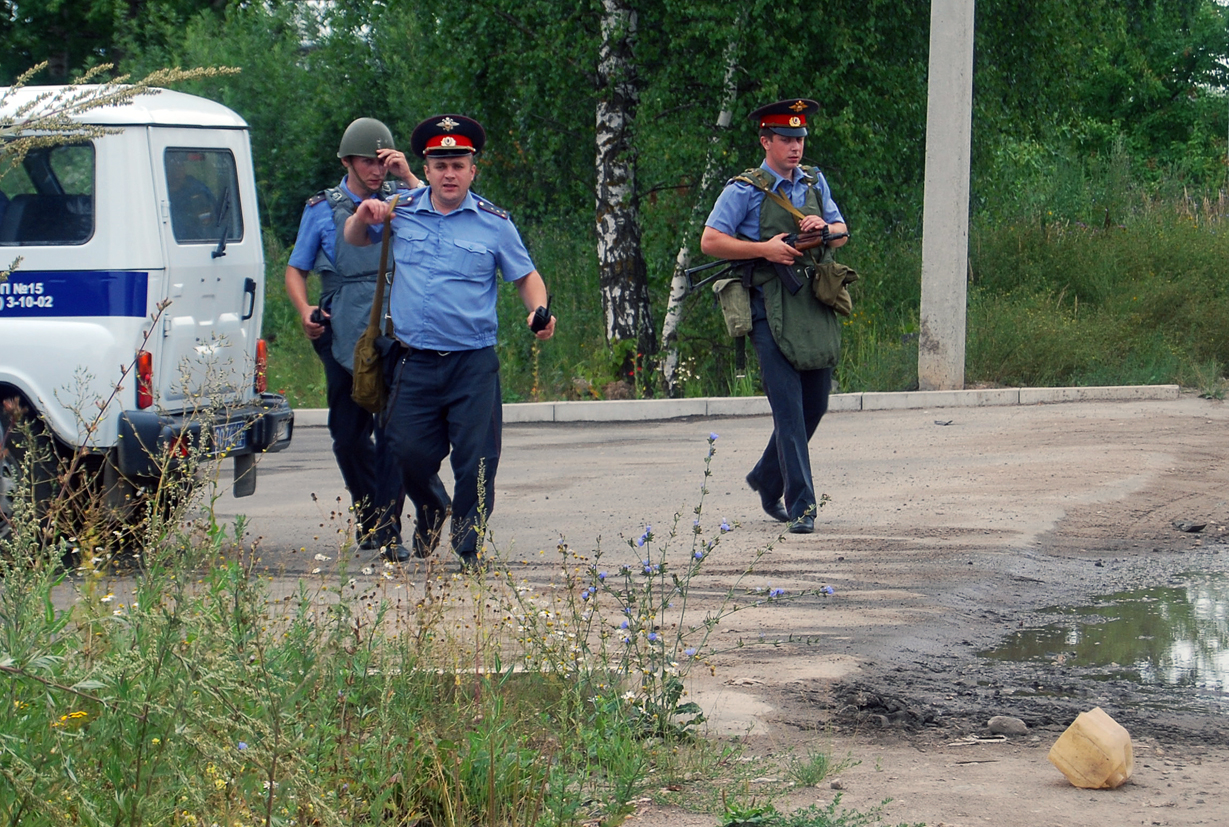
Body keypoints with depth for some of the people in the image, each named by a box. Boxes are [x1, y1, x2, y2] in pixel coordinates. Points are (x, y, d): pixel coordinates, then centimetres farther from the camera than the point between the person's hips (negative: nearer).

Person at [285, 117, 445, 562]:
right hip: (343, 337, 1)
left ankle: (387, 529, -10)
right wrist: (305, 310, -3)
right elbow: (296, 270, 15)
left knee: (393, 431, -11)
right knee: (348, 436, 8)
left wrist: (408, 178, -11)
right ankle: (367, 514, 27)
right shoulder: (323, 210, 10)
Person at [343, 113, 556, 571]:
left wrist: (539, 311, -10)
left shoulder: (493, 223, 2)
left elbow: (526, 276, 10)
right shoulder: (402, 212, 7)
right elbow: (354, 239, 24)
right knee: (409, 453, 1)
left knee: (476, 459, -5)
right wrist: (364, 214, 1)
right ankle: (430, 514, 32)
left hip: (473, 364, -2)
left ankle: (469, 544, 13)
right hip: (414, 362, 2)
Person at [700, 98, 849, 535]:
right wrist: (763, 248, -16)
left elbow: (841, 232, 21)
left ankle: (767, 479, 31)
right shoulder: (745, 190, -3)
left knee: (816, 405, 10)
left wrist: (824, 228, -2)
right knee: (789, 408, -10)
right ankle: (801, 506, -9)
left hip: (815, 304, 6)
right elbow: (710, 241, -6)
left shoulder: (814, 182, 15)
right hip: (771, 309, -6)